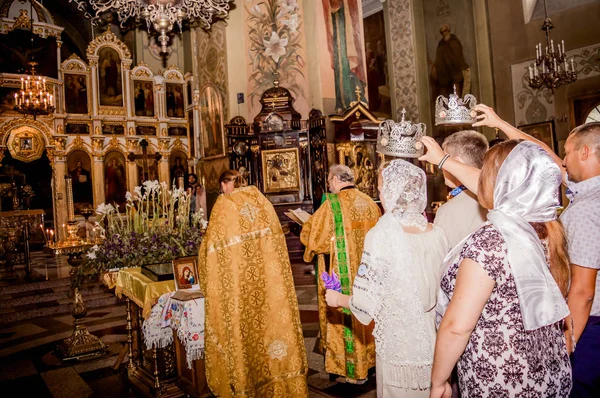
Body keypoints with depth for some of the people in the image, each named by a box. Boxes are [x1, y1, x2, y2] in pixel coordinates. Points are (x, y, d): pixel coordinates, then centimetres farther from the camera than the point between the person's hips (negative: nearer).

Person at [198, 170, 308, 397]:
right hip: (269, 270, 4)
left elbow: (212, 244, -1)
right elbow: (277, 234, 12)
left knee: (244, 322, 6)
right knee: (274, 316, 10)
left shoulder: (223, 204, -2)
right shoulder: (260, 199, 9)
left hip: (239, 276, -4)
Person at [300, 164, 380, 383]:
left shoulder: (332, 204, -13)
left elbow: (309, 235, -8)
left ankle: (351, 368, 18)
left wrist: (308, 225, 13)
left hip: (342, 277, -6)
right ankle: (369, 357, 32)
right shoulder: (370, 203, 4)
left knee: (344, 316, 6)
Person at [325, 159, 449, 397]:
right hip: (436, 346, 5)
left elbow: (366, 302, -17)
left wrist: (338, 299, 2)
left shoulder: (382, 235, -20)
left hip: (399, 350, -4)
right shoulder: (438, 234, -5)